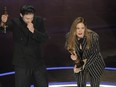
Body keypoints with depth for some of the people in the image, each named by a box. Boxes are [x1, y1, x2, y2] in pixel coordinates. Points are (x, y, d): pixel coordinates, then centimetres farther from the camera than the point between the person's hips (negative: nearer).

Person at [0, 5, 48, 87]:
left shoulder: (39, 21, -4)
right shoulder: (15, 22, -11)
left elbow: (45, 38, -9)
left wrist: (33, 31, -24)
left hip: (38, 61, 3)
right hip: (21, 63, -2)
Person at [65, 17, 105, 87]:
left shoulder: (93, 36, -31)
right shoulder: (70, 36, -21)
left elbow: (95, 54, -21)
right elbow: (70, 49, -4)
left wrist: (83, 66, -21)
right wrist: (75, 58, -25)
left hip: (94, 65, -2)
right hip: (80, 63, 3)